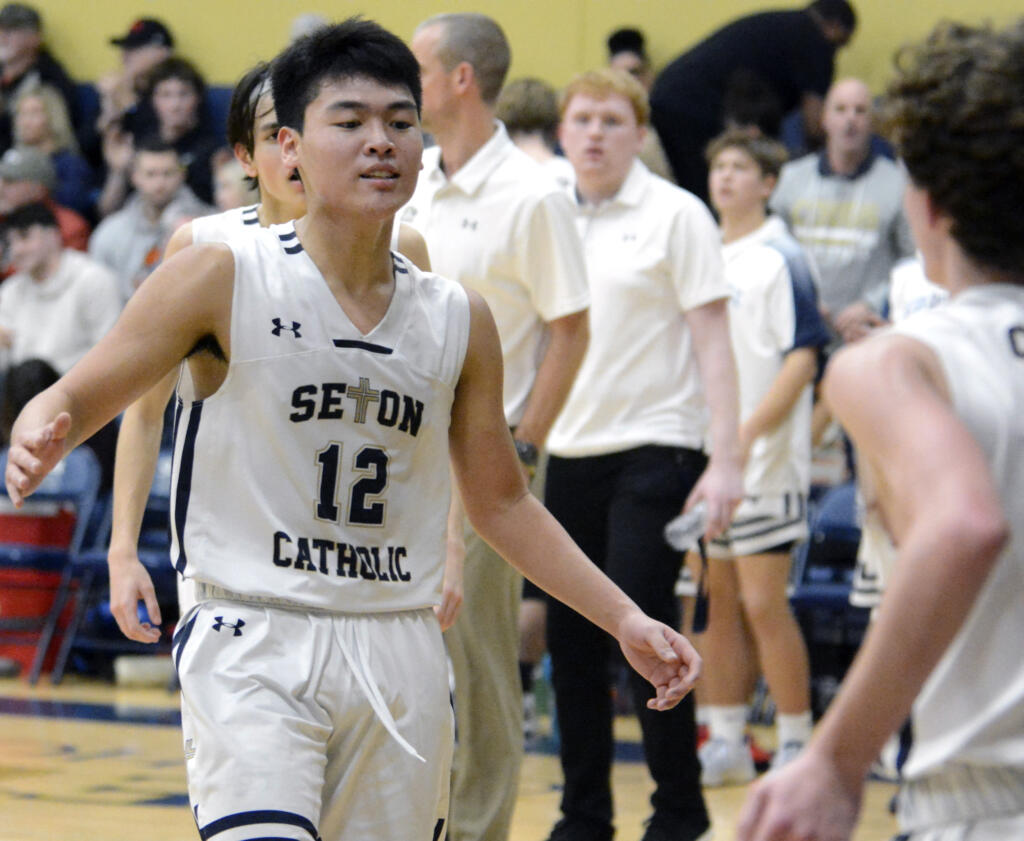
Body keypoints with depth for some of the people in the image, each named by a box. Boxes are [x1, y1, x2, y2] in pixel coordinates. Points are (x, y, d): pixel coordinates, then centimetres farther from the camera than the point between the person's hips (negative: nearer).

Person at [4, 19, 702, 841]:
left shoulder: (459, 321, 8)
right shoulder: (224, 279, -4)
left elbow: (502, 503, 19)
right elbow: (76, 399, -1)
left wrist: (625, 619, 14)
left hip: (400, 656, 5)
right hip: (254, 646, -5)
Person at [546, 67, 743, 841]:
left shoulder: (676, 215, -4)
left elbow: (713, 342, -6)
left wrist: (727, 462, -13)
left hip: (654, 451, -5)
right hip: (568, 455, 5)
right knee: (571, 641, 6)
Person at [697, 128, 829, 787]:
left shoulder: (780, 259, -8)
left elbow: (803, 358, -14)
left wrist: (747, 434, -19)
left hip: (764, 461, -7)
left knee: (763, 604, -6)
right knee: (716, 603, 9)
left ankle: (797, 745, 4)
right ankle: (727, 744, 15)